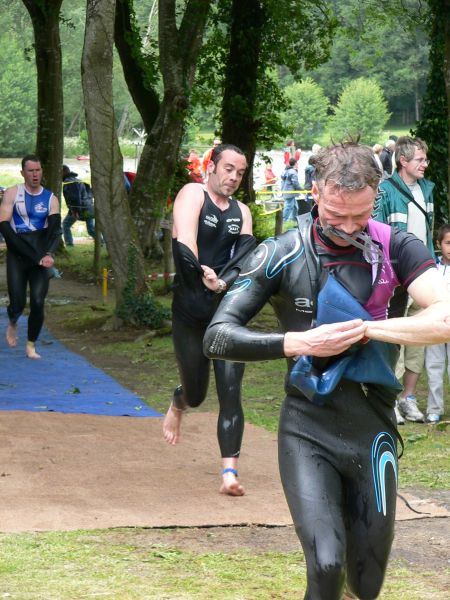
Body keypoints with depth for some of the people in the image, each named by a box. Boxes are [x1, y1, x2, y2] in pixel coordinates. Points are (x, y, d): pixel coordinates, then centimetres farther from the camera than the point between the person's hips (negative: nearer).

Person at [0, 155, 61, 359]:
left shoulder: (50, 199, 3)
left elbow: (55, 229, -7)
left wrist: (49, 254, -27)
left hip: (41, 256, 1)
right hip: (17, 256, -1)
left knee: (38, 303, -6)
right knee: (18, 303, -5)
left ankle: (31, 346, 10)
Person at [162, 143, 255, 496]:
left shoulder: (241, 212, 12)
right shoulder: (193, 195, -2)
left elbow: (246, 252, -6)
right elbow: (184, 242, -19)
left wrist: (223, 281, -23)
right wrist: (201, 275, -31)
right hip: (190, 312, -3)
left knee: (230, 392, -8)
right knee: (196, 394, 10)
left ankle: (230, 473, -9)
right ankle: (178, 404, 48)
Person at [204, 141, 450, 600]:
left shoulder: (397, 249, -6)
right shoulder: (281, 256, -7)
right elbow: (217, 338, -8)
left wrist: (366, 329, -22)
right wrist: (297, 343, -19)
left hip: (374, 431, 2)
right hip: (308, 432, -2)